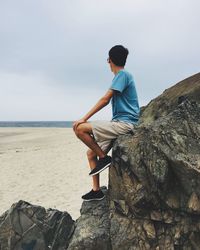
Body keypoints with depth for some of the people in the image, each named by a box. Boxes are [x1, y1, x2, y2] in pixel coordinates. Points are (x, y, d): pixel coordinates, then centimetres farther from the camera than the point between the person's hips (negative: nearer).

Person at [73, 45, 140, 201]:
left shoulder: (122, 74, -9)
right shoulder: (123, 75, 21)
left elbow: (105, 99, -16)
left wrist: (85, 118, -14)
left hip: (124, 123, -9)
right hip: (120, 124, 9)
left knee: (80, 128, -18)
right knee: (91, 153, 8)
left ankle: (104, 158, -6)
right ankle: (96, 191, 12)